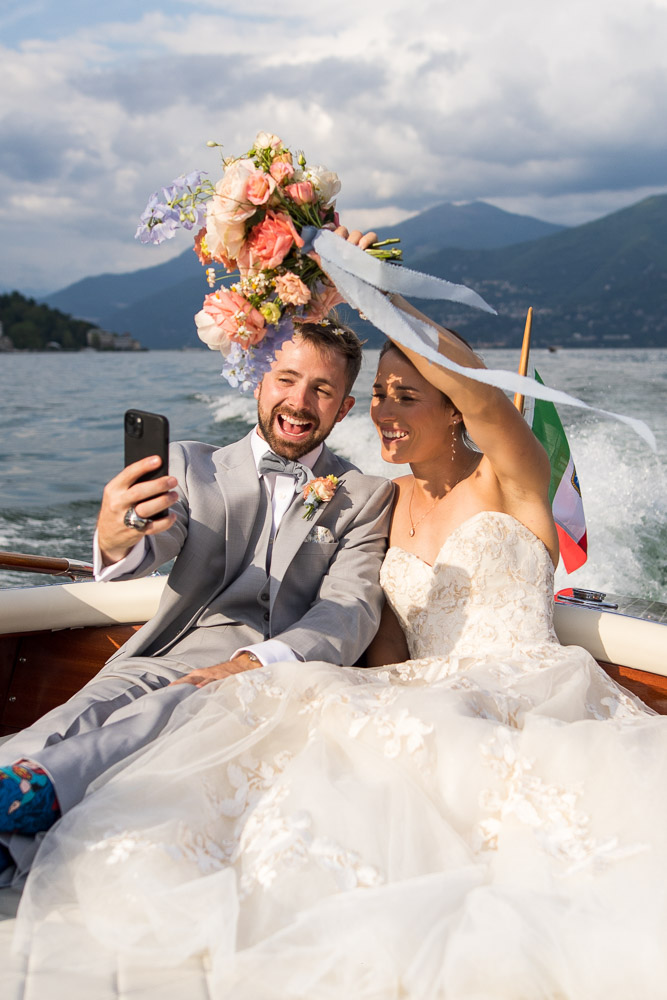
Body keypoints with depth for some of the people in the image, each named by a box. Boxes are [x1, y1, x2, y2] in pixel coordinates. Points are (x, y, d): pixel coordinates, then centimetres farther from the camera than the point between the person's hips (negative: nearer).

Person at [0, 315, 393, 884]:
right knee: (80, 717, -31)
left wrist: (259, 661, -22)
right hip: (167, 659, 2)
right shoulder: (193, 466, 17)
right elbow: (155, 546, -2)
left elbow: (353, 610, -1)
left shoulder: (369, 498, 13)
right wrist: (117, 541, -30)